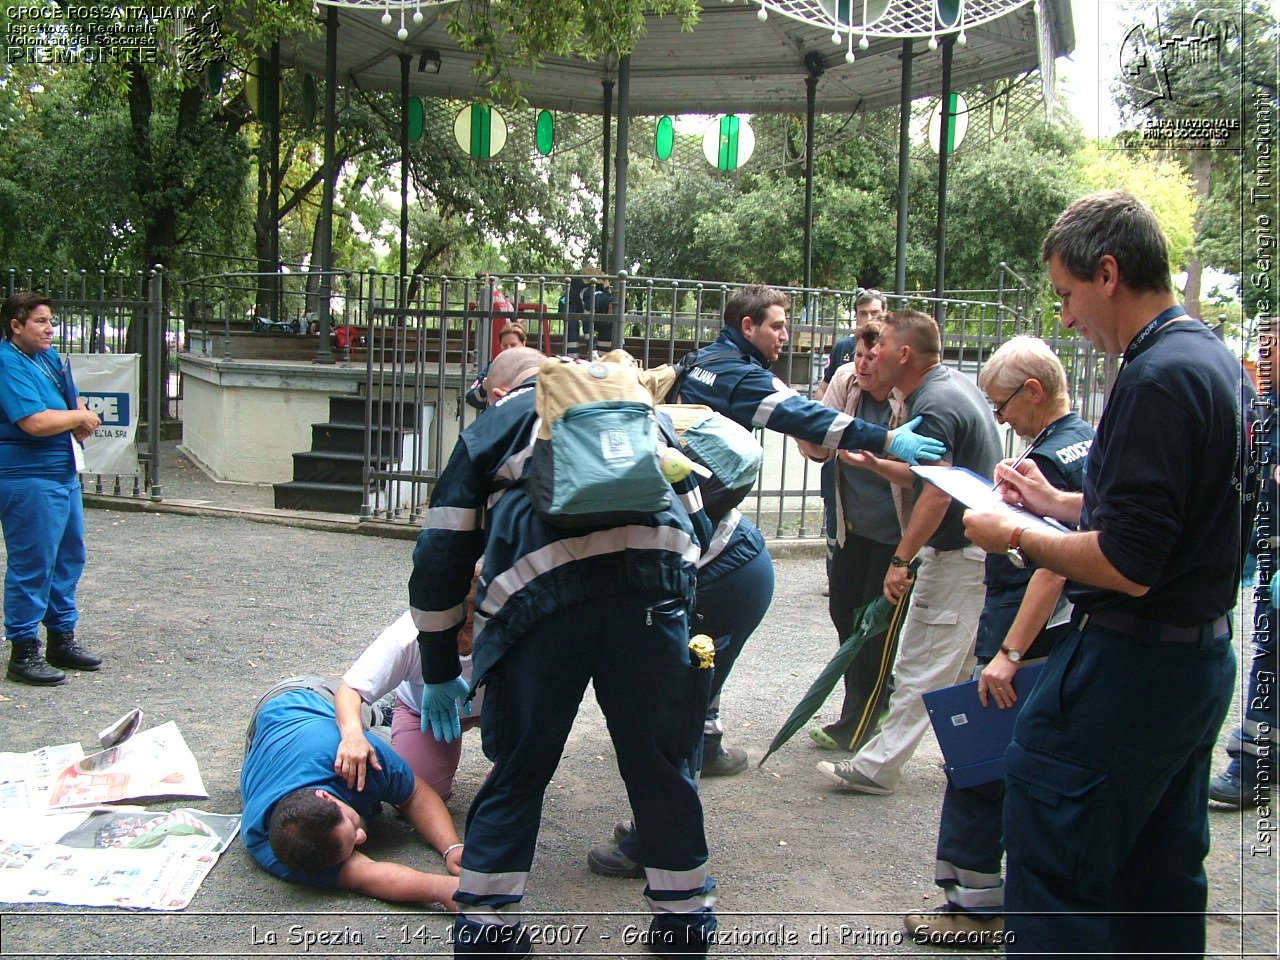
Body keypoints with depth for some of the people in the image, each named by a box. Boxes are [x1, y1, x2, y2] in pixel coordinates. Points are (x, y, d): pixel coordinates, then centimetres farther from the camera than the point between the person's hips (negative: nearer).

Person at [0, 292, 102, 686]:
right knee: (32, 564, -4)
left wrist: (83, 420, -2)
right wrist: (80, 417, -10)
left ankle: (63, 638, 28)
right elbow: (35, 422, -27)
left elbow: (75, 401, 22)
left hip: (64, 473, 10)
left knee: (69, 557, 16)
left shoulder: (50, 357, 12)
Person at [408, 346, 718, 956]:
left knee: (518, 771, 13)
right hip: (654, 590, 2)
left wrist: (439, 673, 27)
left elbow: (440, 556, 20)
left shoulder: (489, 428, 26)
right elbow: (697, 522, 28)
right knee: (661, 765, 15)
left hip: (539, 597, -2)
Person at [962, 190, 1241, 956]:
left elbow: (1128, 567, -25)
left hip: (1129, 665, -10)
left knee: (1052, 873, -1)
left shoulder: (1158, 380, -21)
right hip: (1199, 655, 10)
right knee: (1161, 875, 20)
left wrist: (1017, 536, -11)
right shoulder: (1213, 358, 10)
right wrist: (1060, 504, 16)